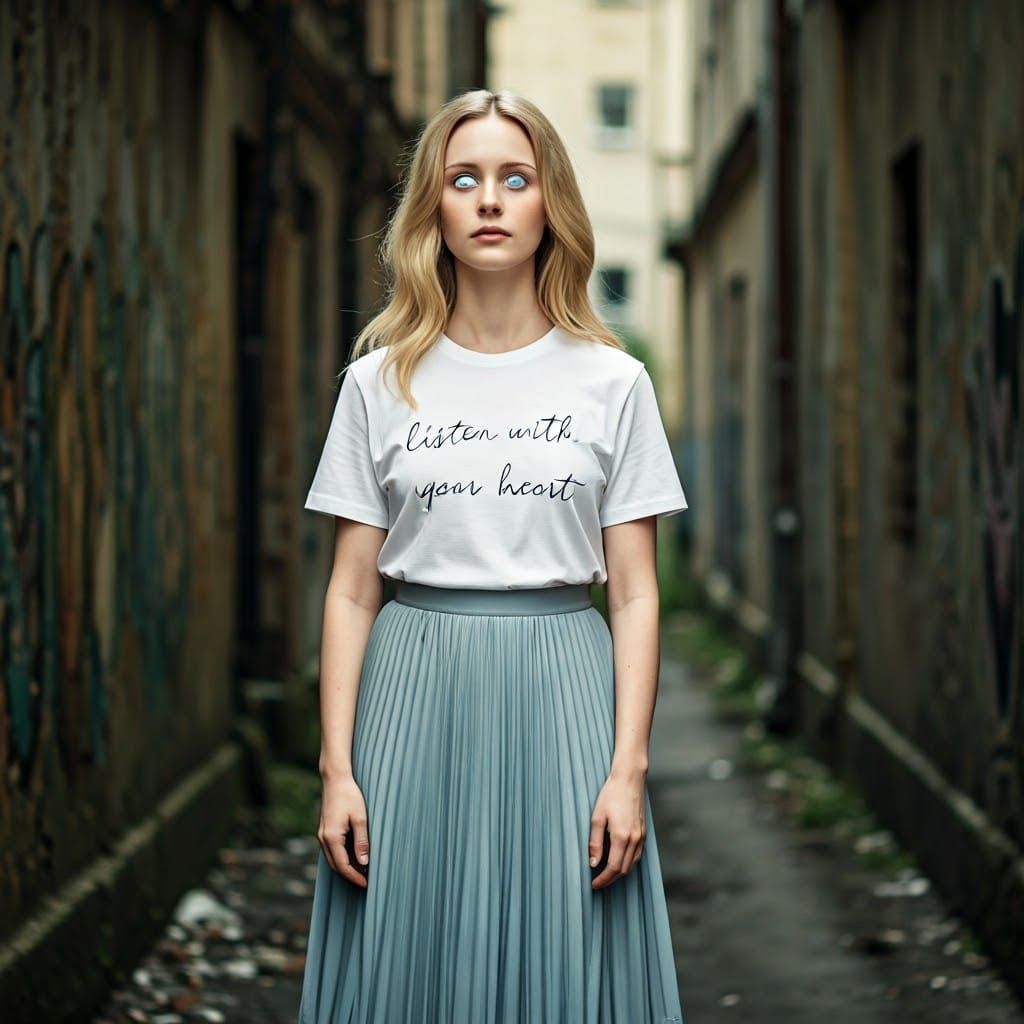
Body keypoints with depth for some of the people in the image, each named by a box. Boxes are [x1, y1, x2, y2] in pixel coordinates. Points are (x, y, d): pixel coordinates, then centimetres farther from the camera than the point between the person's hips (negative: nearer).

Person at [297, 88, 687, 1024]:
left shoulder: (612, 382, 4)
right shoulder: (381, 382, 5)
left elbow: (635, 593, 2)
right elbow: (352, 591, 4)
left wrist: (629, 768, -7)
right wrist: (337, 766, -3)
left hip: (563, 691, 0)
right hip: (417, 682, 1)